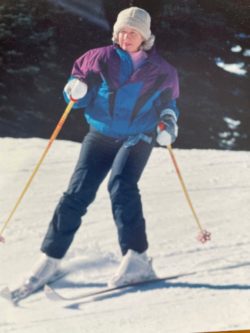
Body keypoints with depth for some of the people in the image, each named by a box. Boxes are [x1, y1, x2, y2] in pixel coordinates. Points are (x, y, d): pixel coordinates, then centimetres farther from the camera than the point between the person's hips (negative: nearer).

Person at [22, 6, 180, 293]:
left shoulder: (160, 71, 3)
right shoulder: (100, 59, 2)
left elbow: (168, 102, 16)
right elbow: (77, 80, 7)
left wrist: (168, 123, -3)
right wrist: (75, 90, -17)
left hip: (137, 139, -1)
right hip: (100, 136, 2)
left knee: (121, 187, -27)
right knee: (77, 194, -9)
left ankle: (136, 259, -28)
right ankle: (50, 258, -1)